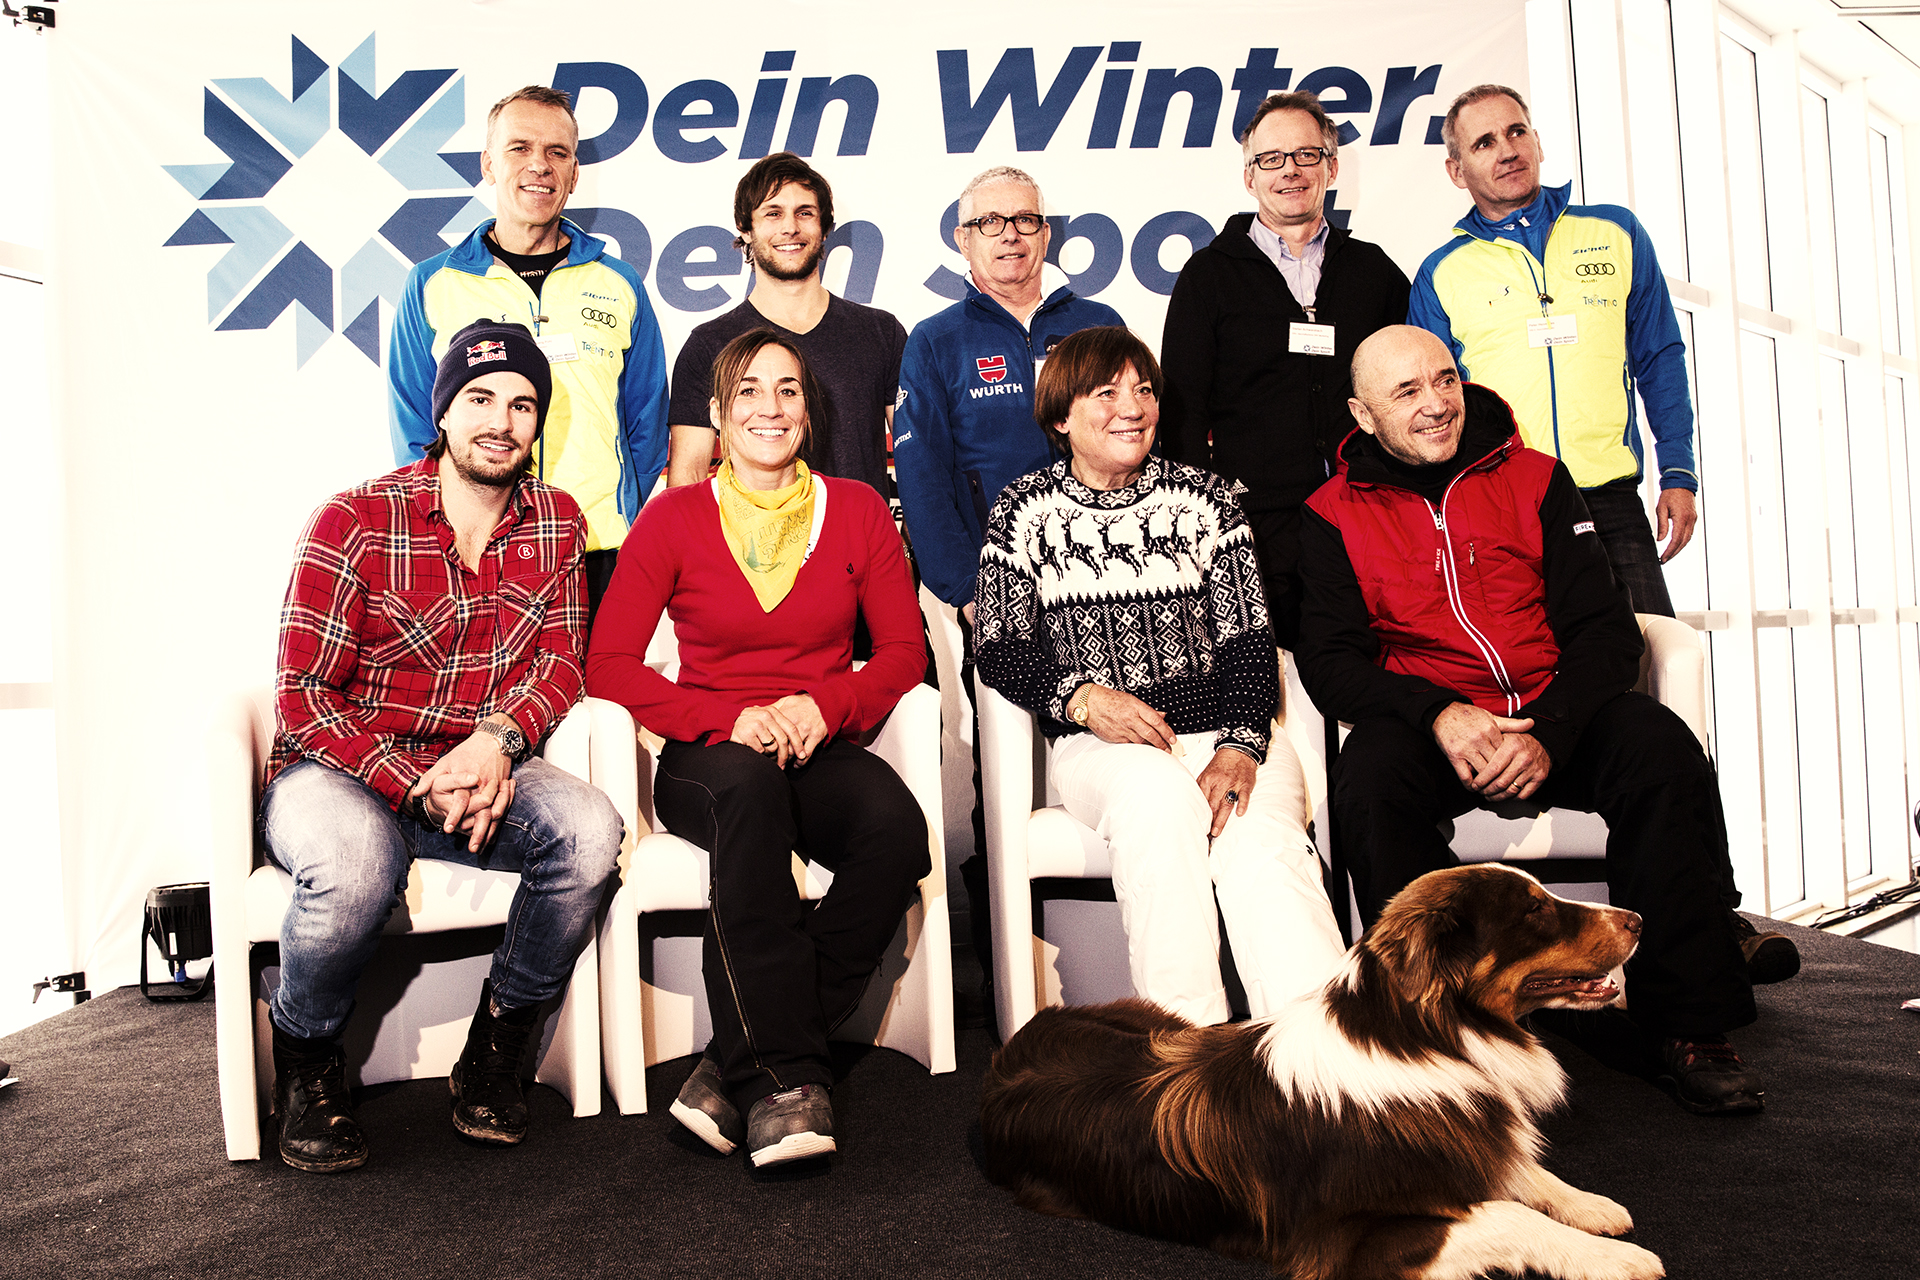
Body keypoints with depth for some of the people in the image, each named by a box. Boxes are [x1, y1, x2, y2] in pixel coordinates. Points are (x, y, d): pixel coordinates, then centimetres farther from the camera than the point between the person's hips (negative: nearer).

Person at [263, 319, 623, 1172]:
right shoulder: (354, 522, -9)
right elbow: (303, 700, -10)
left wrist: (497, 737, -21)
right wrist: (417, 784, -23)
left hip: (477, 770, 3)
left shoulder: (557, 523, 3)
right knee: (354, 862, -37)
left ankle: (494, 1053, -4)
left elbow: (559, 661, 1)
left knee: (589, 829, -27)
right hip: (338, 770, -3)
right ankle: (305, 1061, -2)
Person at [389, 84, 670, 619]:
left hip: (600, 559, 1)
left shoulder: (619, 285, 10)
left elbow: (646, 428, 11)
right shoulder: (432, 285, 8)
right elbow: (414, 434, 9)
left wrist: (630, 542, 0)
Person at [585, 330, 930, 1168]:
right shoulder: (674, 518, 6)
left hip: (823, 751, 2)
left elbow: (904, 651, 8)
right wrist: (731, 721, -17)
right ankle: (786, 1072, -34)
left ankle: (739, 1068, -23)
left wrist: (825, 706, -13)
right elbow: (608, 665, -2)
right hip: (709, 756, -1)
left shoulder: (856, 509, 11)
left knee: (897, 824, -32)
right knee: (748, 785, -38)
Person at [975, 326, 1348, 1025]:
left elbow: (1248, 639, 6)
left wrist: (1241, 744, -12)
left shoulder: (1206, 497, 13)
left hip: (1222, 728, 2)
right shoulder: (1024, 510, 10)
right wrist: (1084, 698, -15)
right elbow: (999, 650, 4)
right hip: (1097, 741, -1)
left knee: (1262, 840, -30)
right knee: (1157, 797, -35)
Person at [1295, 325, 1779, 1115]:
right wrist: (1438, 715, -20)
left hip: (1554, 716, 2)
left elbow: (1604, 628, 2)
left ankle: (1687, 1024, -15)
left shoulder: (1535, 480, 10)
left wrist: (1548, 734, -16)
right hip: (1427, 724, -1)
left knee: (1660, 748, -26)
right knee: (1369, 778, -32)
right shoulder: (1334, 516, 6)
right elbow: (1329, 659, -3)